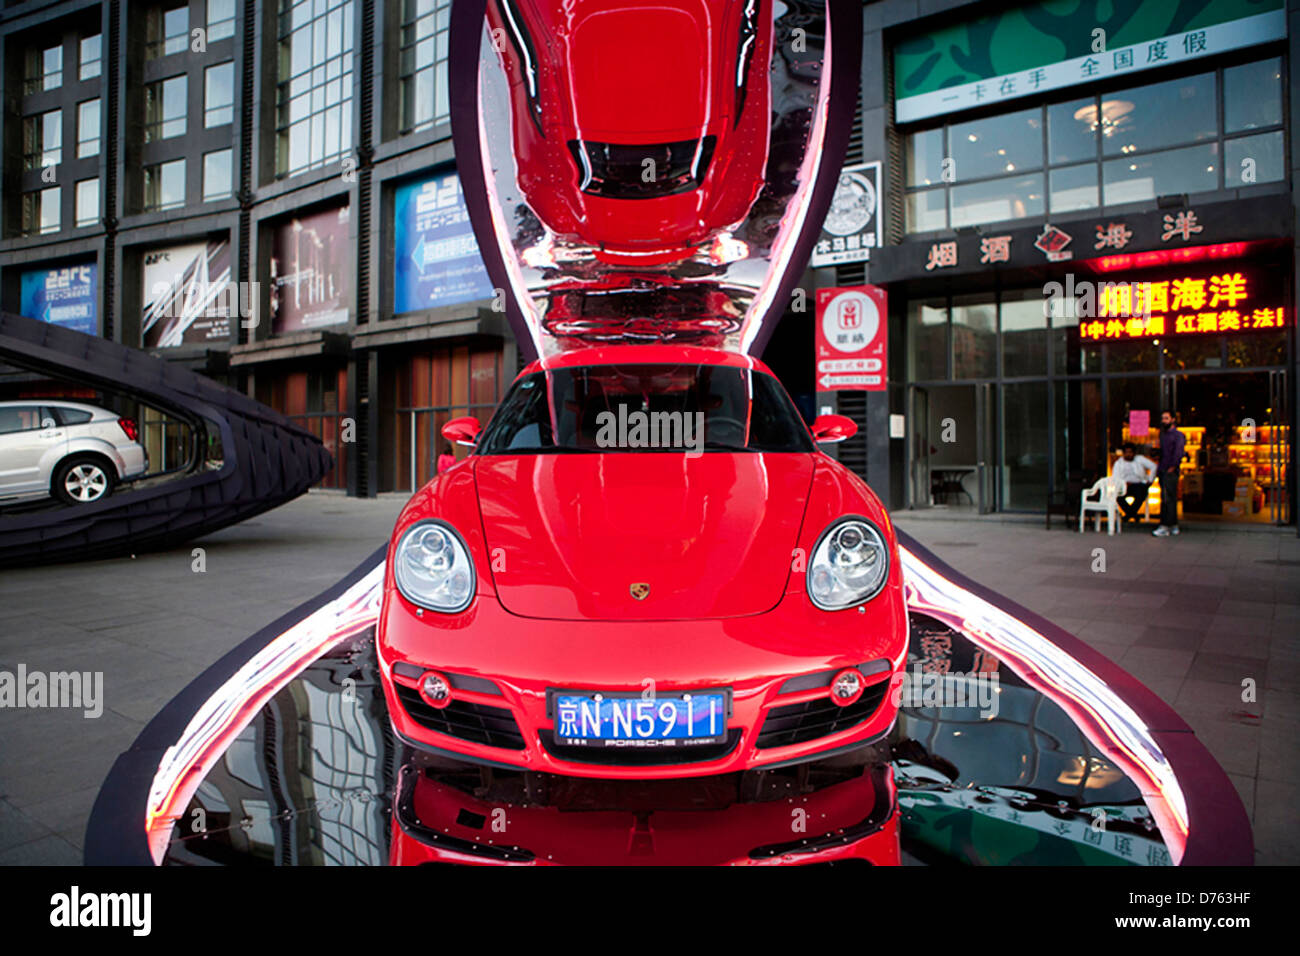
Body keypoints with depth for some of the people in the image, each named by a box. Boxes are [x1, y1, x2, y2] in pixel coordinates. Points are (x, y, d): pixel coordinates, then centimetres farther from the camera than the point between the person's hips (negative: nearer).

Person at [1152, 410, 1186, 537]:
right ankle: (1174, 526, 18)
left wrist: (1172, 467, -16)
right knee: (1171, 499, 12)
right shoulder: (1163, 434, 19)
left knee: (1167, 499, -12)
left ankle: (1165, 527, -13)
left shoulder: (1178, 435, -6)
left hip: (1171, 473, -8)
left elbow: (1178, 453, -15)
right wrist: (1158, 469, 12)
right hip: (1162, 472, 8)